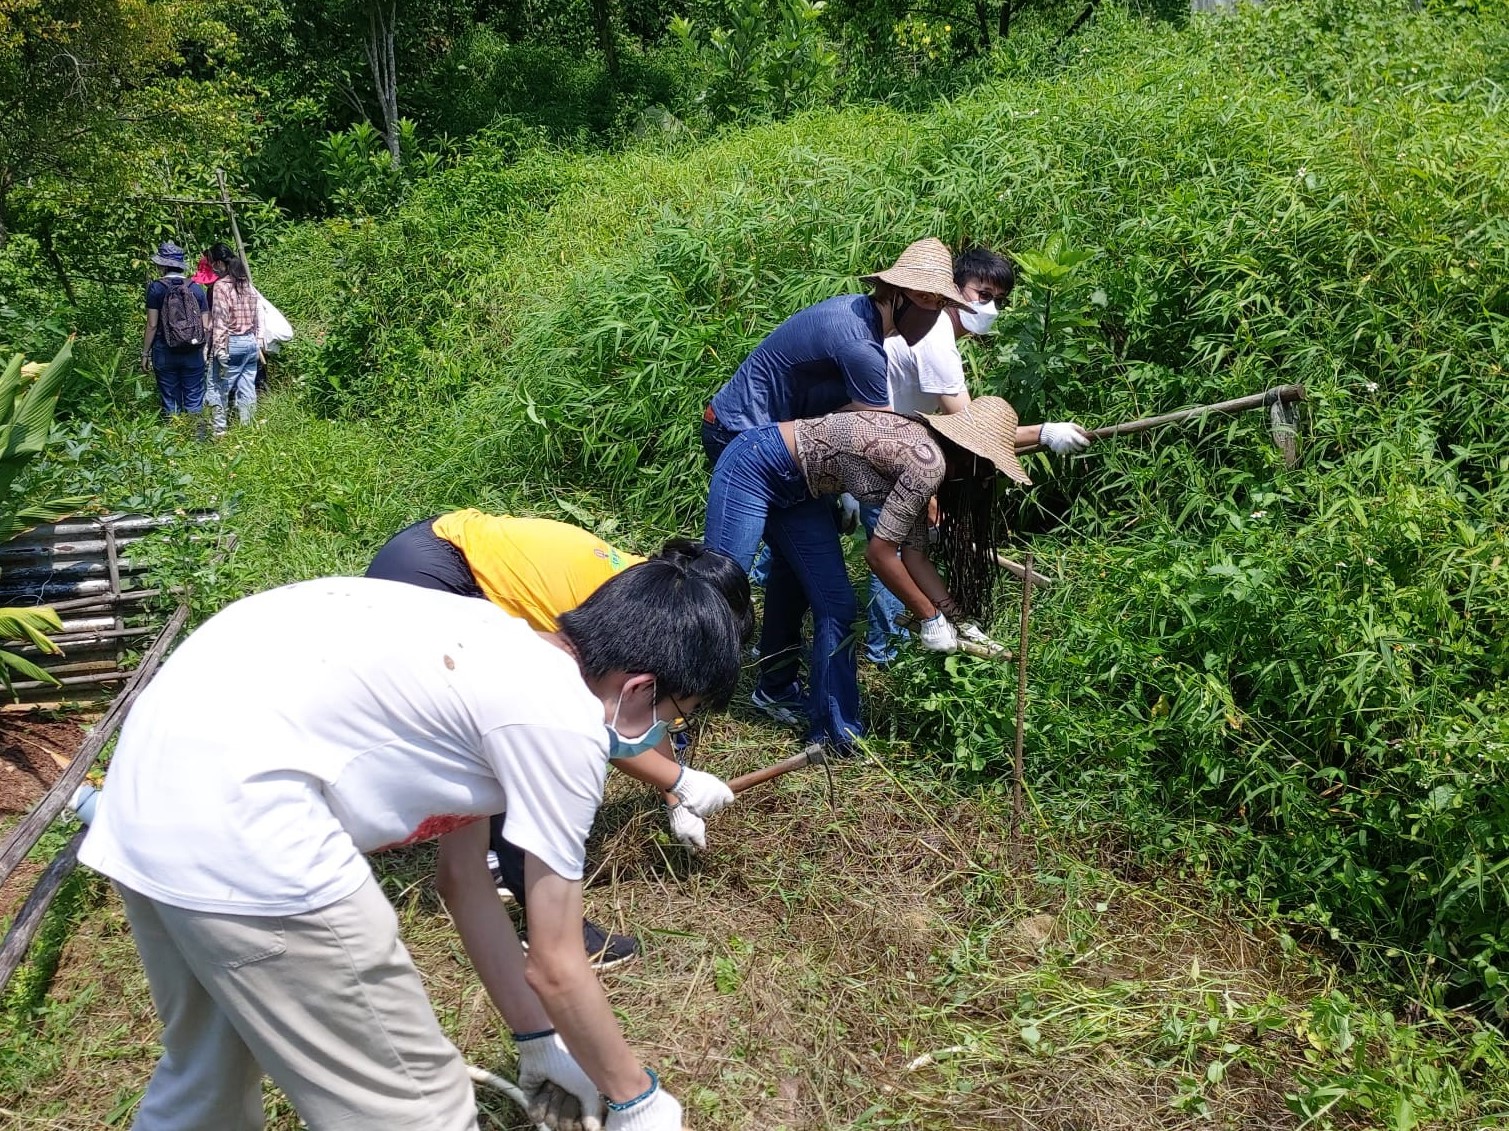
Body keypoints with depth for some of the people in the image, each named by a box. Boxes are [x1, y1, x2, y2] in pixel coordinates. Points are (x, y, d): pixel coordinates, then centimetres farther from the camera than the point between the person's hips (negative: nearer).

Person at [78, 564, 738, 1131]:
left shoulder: (505, 659, 17)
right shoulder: (562, 723, -8)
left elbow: (460, 880, 24)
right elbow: (555, 967, 0)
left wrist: (539, 1042, 31)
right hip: (235, 821, -10)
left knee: (207, 1073, 31)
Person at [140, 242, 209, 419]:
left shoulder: (156, 288, -5)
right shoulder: (196, 288, 2)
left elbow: (152, 325, -7)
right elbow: (205, 326, 3)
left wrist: (145, 353, 1)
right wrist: (205, 349, 14)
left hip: (164, 353, -2)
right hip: (193, 354, 2)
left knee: (170, 402, 7)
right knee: (194, 401, 8)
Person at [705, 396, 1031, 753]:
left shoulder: (921, 454, 6)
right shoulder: (928, 462, -22)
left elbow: (914, 555, 8)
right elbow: (880, 553, -19)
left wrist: (960, 619, 6)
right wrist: (930, 617, -8)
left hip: (796, 489, 10)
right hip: (755, 467, -10)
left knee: (836, 605, 7)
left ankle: (837, 732, 16)